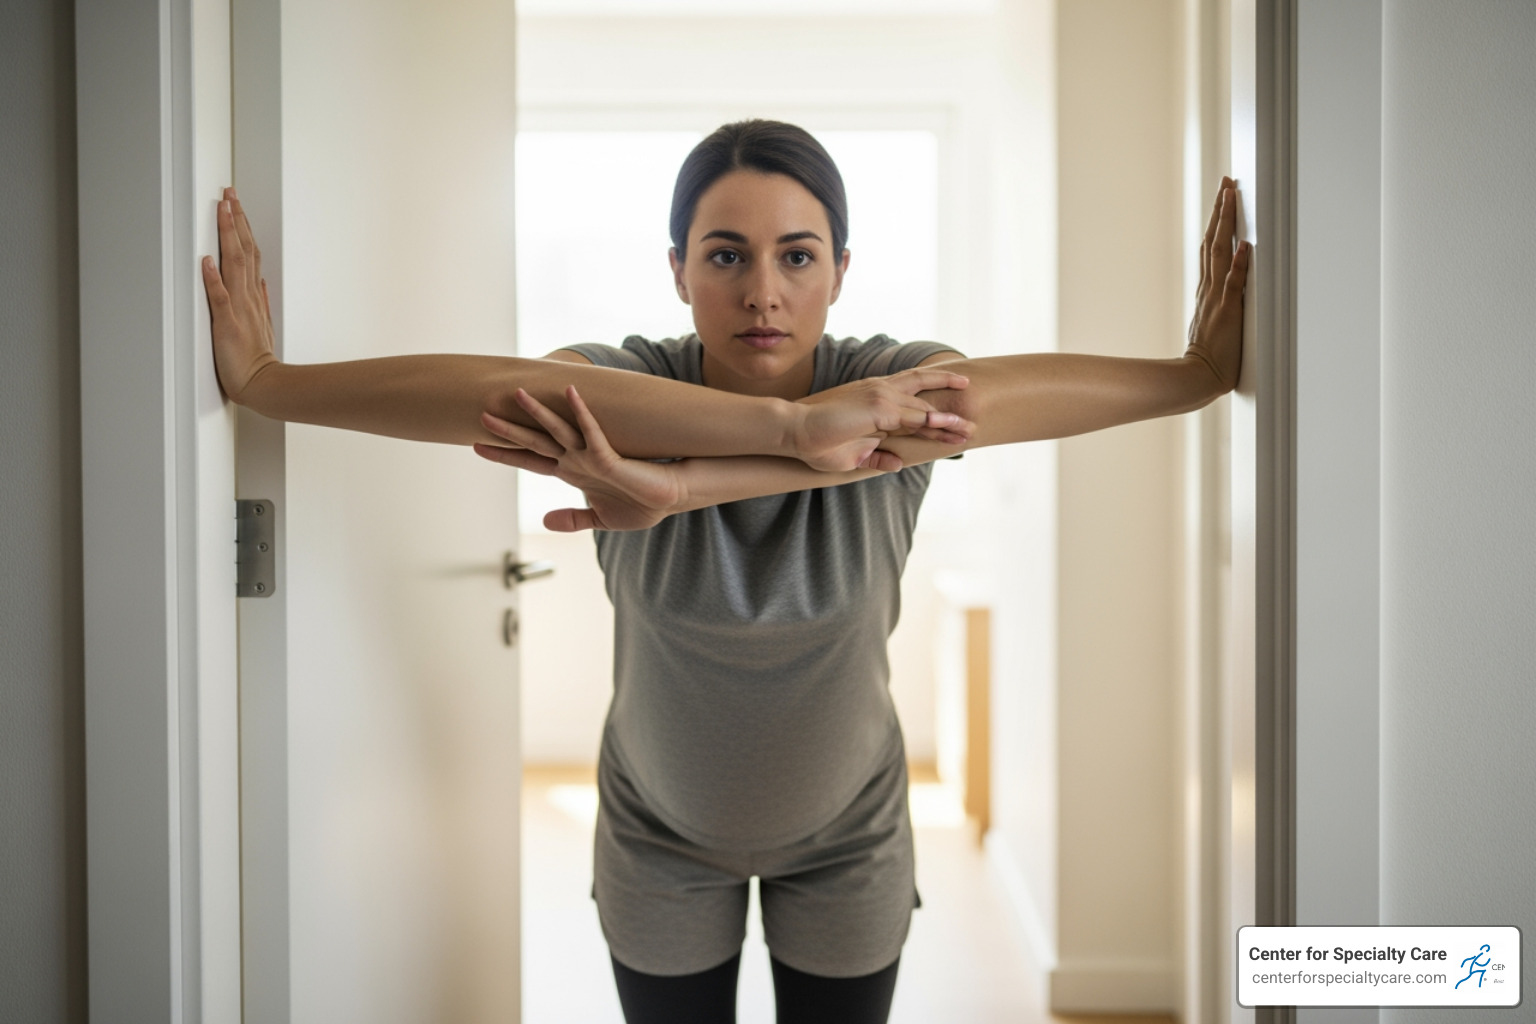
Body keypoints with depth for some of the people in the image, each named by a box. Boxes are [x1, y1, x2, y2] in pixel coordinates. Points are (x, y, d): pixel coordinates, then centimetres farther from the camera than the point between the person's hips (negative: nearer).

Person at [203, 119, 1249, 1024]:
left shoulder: (891, 387, -24)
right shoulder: (627, 380, -25)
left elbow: (971, 398, -49)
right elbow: (530, 391, -49)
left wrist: (680, 483, -62)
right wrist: (795, 427, -66)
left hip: (847, 835, 1)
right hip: (661, 837, 0)